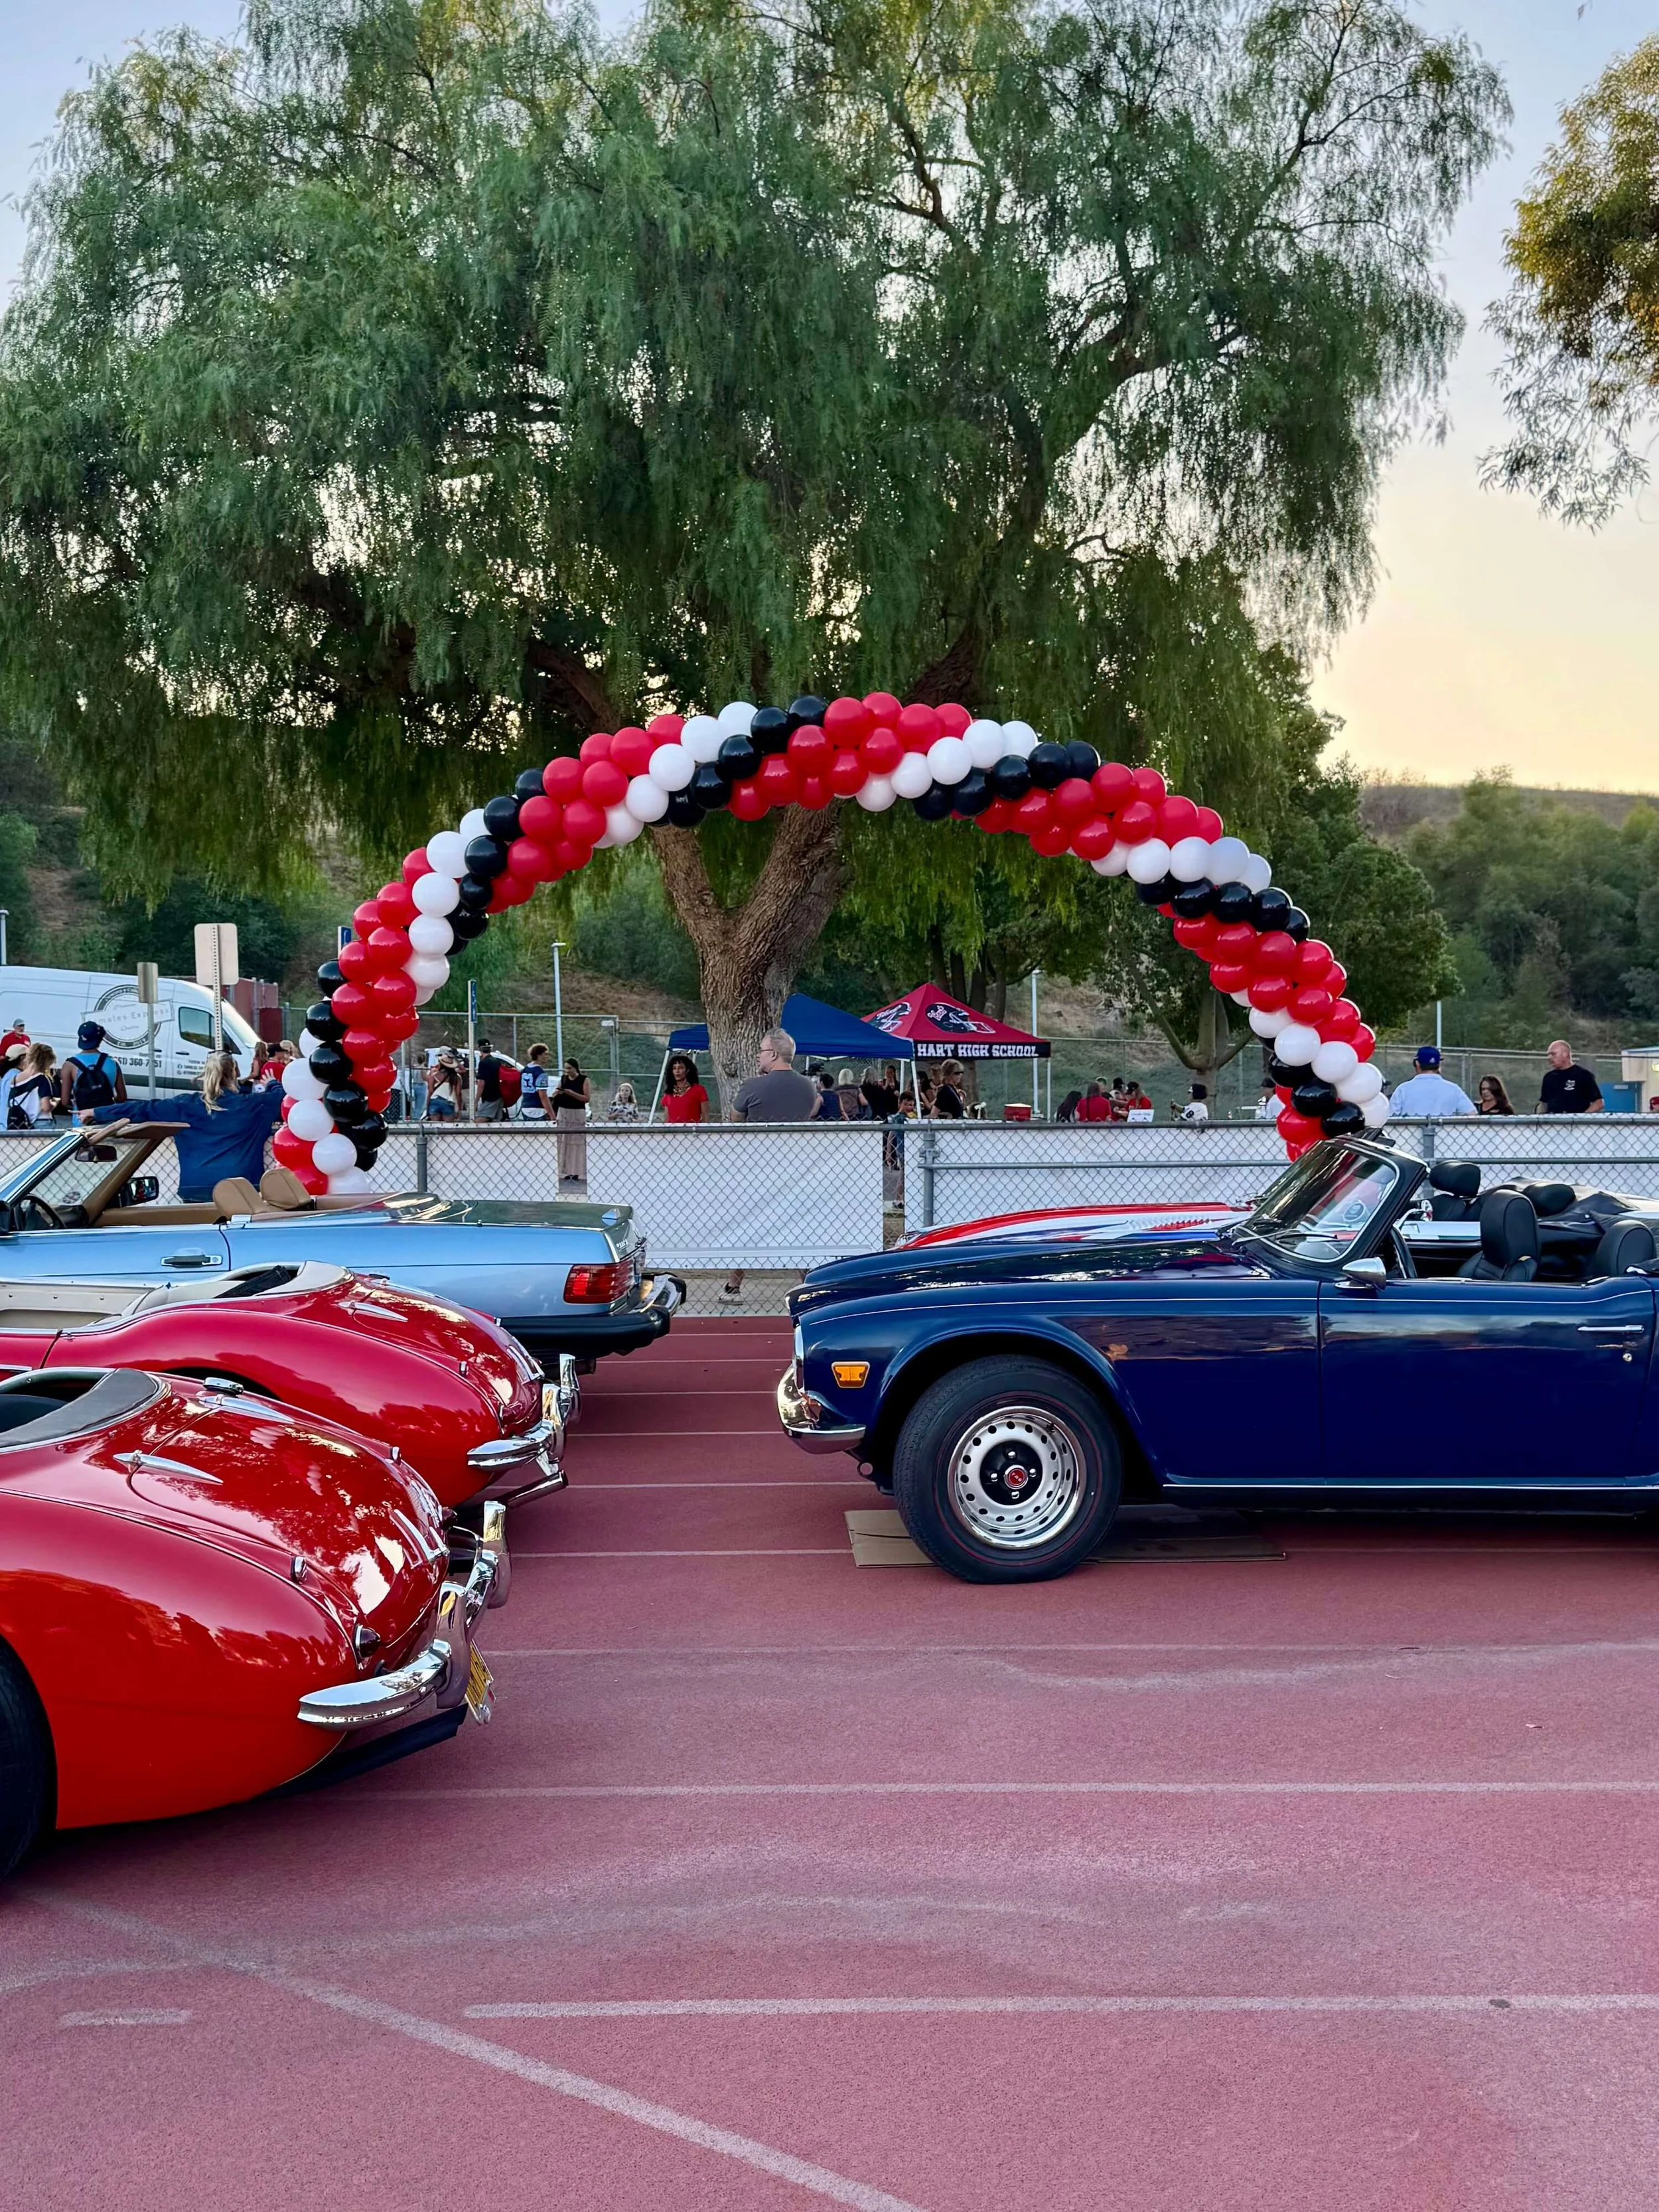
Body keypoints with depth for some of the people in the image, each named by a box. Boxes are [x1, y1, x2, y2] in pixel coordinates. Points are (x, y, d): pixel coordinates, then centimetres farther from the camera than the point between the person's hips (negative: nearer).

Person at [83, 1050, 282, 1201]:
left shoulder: (187, 1106, 6)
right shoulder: (252, 1105, 2)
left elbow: (145, 1108, 12)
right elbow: (286, 1097, 15)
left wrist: (98, 1112, 21)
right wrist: (272, 1084, 40)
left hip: (196, 1189, 2)